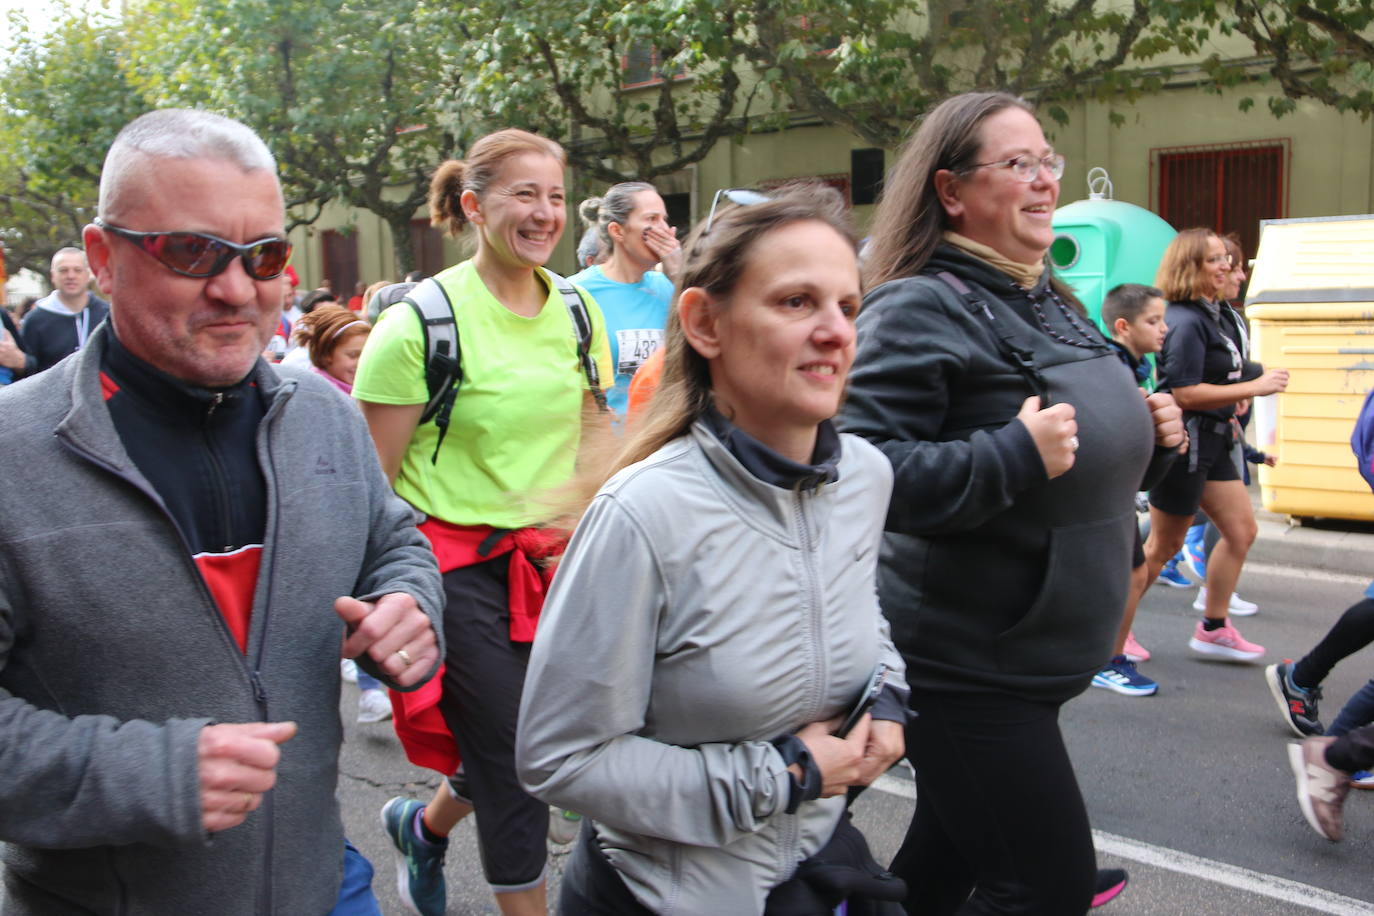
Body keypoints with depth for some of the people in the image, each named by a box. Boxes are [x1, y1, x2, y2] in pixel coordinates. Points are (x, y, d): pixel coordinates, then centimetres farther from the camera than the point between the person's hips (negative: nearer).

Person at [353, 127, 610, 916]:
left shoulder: (577, 312, 6)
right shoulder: (422, 321, -11)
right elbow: (374, 480, -9)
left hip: (547, 562, 6)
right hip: (457, 566, -6)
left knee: (529, 746, 14)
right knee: (515, 765, 0)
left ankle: (423, 823, 45)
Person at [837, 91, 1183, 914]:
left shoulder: (1050, 302, 12)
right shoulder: (919, 308, -17)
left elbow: (1090, 460, 24)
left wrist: (1148, 436, 4)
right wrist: (1018, 454, -28)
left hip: (1041, 654, 9)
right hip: (966, 666, -9)